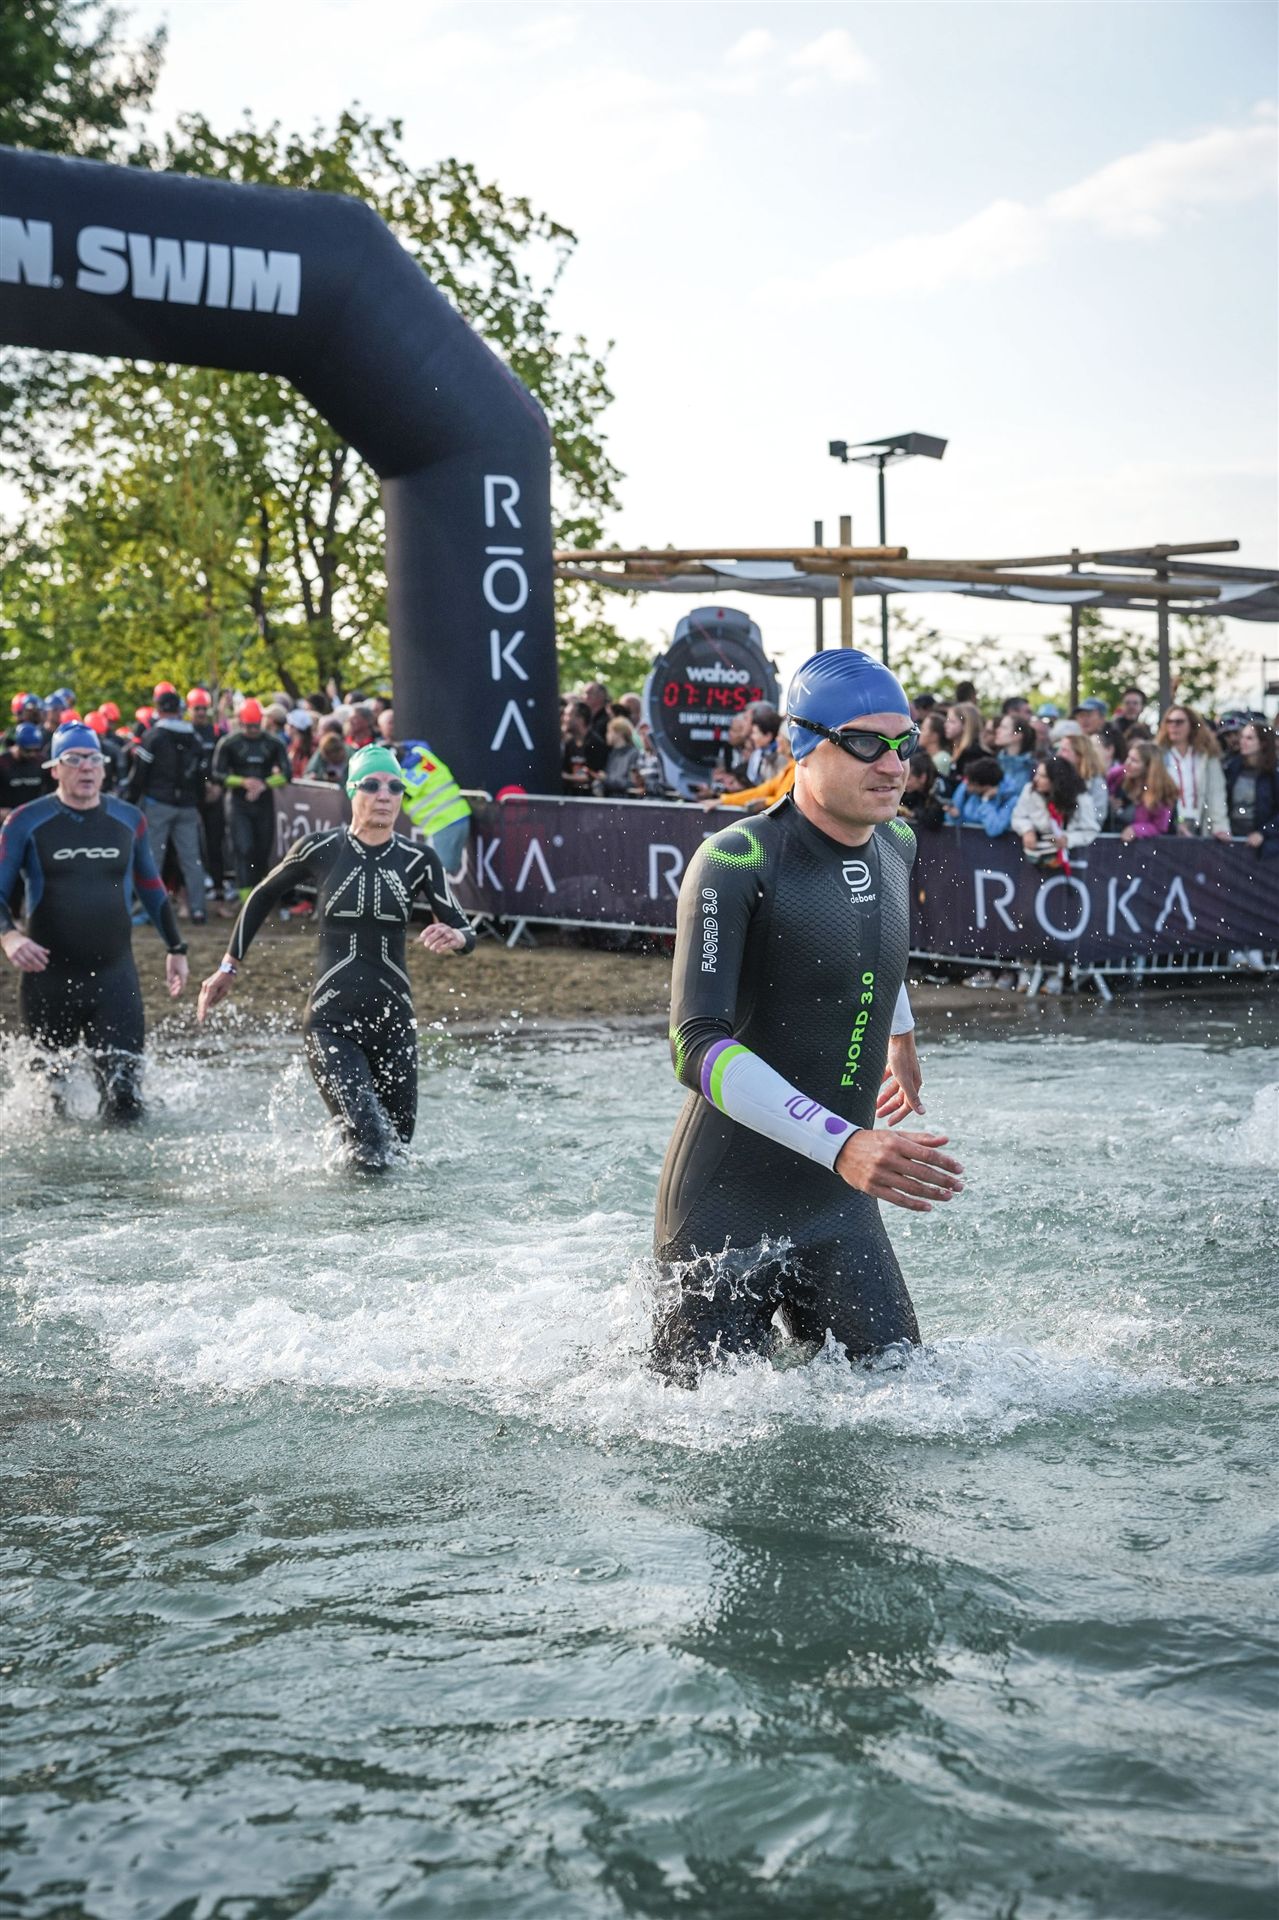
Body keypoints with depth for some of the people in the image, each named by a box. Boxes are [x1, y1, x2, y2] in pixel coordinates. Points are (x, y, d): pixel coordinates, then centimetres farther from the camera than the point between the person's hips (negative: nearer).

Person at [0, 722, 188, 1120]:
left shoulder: (128, 820, 7)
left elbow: (151, 888, 20)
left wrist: (176, 948, 21)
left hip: (115, 977, 1)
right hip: (48, 978, -1)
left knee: (124, 1093, -10)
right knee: (51, 1086, 14)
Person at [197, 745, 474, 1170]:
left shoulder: (418, 860, 0)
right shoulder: (320, 849, -3)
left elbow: (464, 932, -2)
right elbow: (262, 897, 12)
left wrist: (454, 937, -26)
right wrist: (230, 966, 13)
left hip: (393, 1019, 3)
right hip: (330, 1019, -3)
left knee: (397, 1141, 9)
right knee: (370, 1143, -18)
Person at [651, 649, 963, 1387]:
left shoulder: (898, 845, 5)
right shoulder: (736, 863, -18)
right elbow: (698, 1048, -27)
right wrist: (842, 1145, -37)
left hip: (839, 1210, 6)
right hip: (727, 1208, -6)